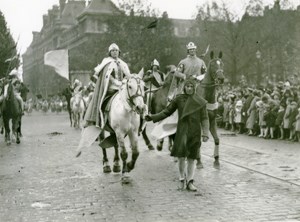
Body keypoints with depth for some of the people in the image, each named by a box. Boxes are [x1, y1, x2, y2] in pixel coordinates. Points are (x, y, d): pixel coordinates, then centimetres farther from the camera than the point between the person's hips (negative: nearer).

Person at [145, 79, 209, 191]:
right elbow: (167, 112, 7)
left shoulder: (200, 102, 0)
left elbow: (204, 119, 0)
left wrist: (205, 134, -8)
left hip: (195, 132, 1)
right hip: (182, 130, -1)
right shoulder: (178, 99, 1)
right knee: (181, 157, -8)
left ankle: (190, 182, 17)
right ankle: (182, 178, 16)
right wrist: (152, 117, -1)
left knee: (191, 158, 6)